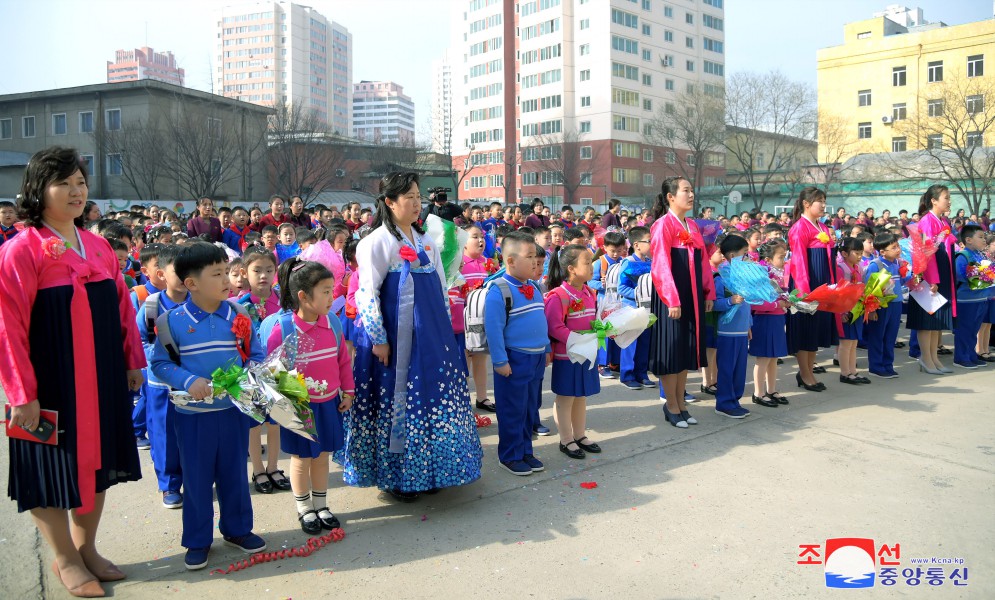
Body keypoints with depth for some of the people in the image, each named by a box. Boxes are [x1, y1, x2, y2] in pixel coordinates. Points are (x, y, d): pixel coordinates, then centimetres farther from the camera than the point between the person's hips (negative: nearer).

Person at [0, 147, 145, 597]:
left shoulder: (99, 247, 7)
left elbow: (122, 308, 12)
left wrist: (133, 361, 10)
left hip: (101, 382, 6)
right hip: (50, 387, -6)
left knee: (96, 463, 15)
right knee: (54, 472, 7)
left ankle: (86, 548, 32)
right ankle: (65, 560, 26)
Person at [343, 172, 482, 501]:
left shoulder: (426, 242, 12)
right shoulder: (377, 242, -8)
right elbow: (367, 294, -12)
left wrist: (446, 331, 14)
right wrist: (378, 339, -16)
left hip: (431, 337, 7)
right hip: (394, 339, -7)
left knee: (433, 398, 11)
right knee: (396, 401, 2)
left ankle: (425, 470, 26)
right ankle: (395, 475, 18)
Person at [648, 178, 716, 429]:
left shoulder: (693, 225, 13)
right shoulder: (663, 225, -10)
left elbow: (703, 261, 15)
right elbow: (661, 265, -16)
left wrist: (709, 292, 9)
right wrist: (672, 301, -20)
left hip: (693, 297, 8)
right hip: (671, 299, -8)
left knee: (686, 350, 12)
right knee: (671, 350, 1)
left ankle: (680, 403, 23)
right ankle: (672, 406, 13)